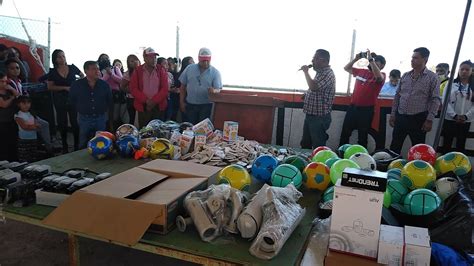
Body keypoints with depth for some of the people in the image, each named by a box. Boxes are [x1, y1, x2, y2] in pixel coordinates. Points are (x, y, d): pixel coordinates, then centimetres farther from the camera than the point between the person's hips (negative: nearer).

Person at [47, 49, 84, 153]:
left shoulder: (72, 68, 1)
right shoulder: (52, 72, 0)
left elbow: (82, 76, 18)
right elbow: (50, 87, -5)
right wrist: (65, 88, -15)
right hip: (60, 100, 1)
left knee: (75, 122, -5)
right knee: (62, 123, 8)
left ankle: (77, 145, 6)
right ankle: (65, 147, 18)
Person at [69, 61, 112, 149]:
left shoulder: (104, 84, -2)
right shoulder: (77, 84, -6)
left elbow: (109, 100, 13)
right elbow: (72, 100, 8)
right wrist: (81, 110, 8)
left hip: (100, 118, 1)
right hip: (84, 118, -1)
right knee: (83, 145, 10)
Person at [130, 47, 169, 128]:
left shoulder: (161, 70, 4)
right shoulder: (137, 71, 4)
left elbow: (165, 88, -2)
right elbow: (133, 89, -1)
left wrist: (155, 100, -13)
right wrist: (146, 100, -13)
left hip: (159, 106, 0)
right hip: (143, 107, 0)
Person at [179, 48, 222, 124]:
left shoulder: (215, 72, -4)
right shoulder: (189, 69, 2)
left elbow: (218, 89, -9)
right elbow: (183, 86, 7)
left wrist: (214, 90, -32)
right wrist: (182, 102, 5)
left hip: (206, 106, -2)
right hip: (190, 105, 2)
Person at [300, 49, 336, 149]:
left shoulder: (328, 73, -18)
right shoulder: (320, 72, 14)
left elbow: (314, 87, -32)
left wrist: (306, 72, -20)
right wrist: (307, 94, 9)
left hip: (319, 118, -10)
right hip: (310, 115, 10)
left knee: (318, 147, 2)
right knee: (305, 144, 19)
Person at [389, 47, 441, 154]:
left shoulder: (432, 77, -4)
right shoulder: (405, 76, 8)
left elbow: (435, 100, -7)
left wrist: (429, 120, -13)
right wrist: (393, 114, 8)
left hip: (418, 118, -4)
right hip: (400, 117, 4)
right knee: (394, 147, 9)